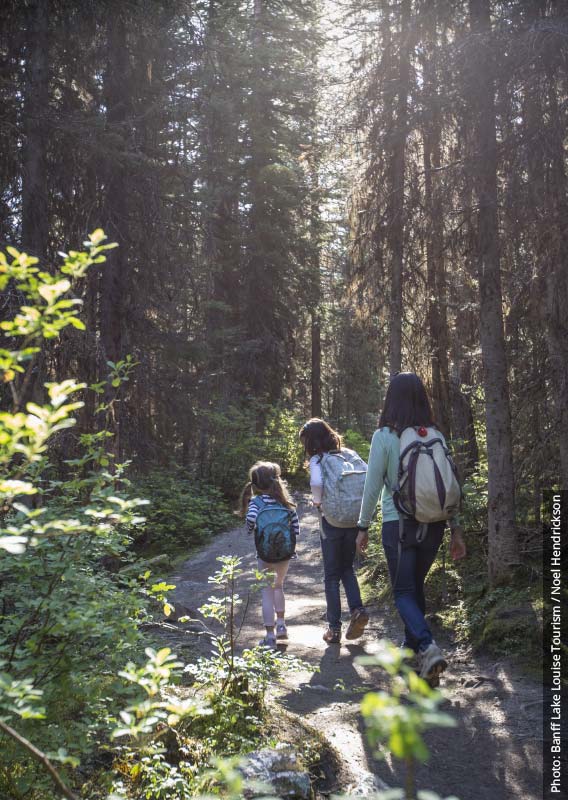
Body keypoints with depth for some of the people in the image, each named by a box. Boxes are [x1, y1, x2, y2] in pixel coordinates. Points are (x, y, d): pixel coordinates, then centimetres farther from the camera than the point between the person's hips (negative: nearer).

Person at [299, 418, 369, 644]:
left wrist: (318, 502, -9)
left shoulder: (317, 459, -8)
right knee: (347, 568, 21)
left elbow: (317, 482, -28)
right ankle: (357, 609, 2)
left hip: (331, 522, -4)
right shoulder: (349, 455, 7)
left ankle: (334, 627, 11)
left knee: (331, 575, 8)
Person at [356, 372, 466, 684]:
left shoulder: (384, 436, -10)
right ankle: (412, 644, 33)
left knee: (404, 592, 6)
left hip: (398, 525, -4)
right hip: (433, 524, 4)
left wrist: (363, 526, 3)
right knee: (416, 586, 22)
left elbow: (372, 485, -7)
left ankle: (428, 647, -15)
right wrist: (456, 529, 9)